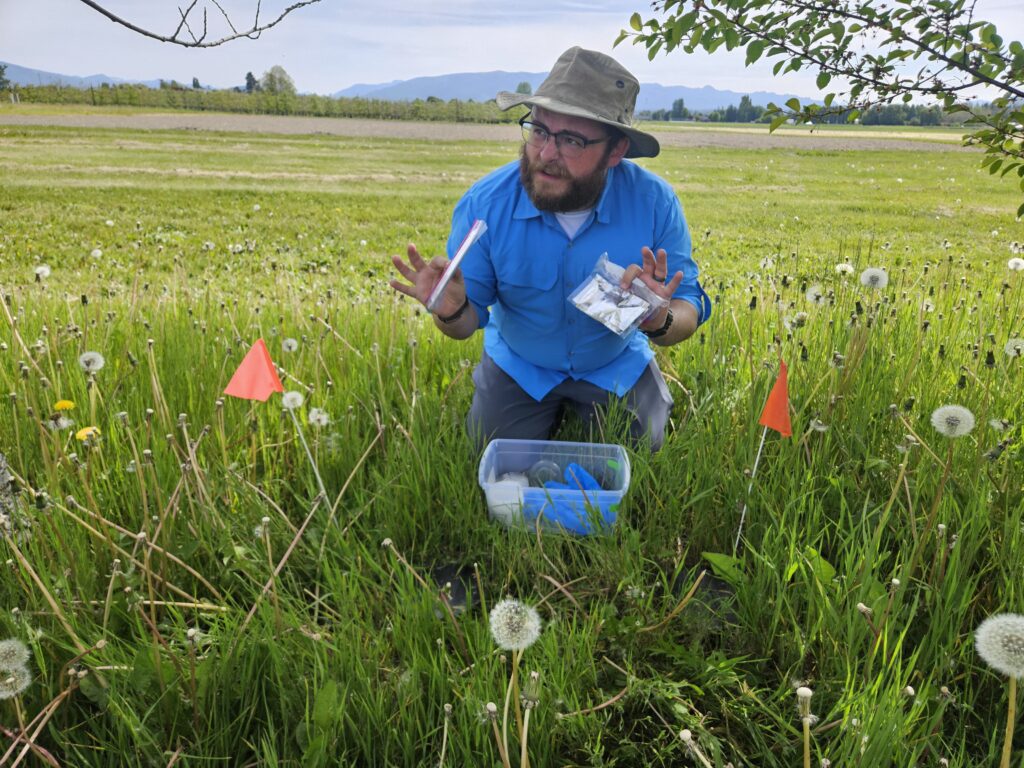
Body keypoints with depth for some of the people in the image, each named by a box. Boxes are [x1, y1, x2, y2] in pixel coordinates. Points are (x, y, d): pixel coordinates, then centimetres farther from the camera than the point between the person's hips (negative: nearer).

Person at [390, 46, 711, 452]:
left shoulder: (655, 202, -25)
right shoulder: (484, 204, -25)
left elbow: (689, 311, -19)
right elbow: (468, 322, -15)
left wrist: (662, 321, -44)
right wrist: (451, 311, -41)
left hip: (617, 365, 0)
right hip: (518, 365, 0)